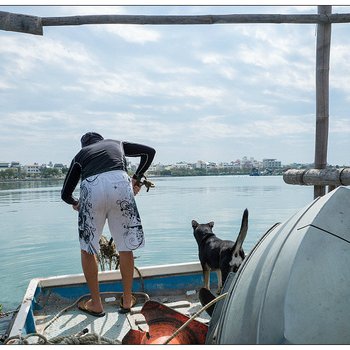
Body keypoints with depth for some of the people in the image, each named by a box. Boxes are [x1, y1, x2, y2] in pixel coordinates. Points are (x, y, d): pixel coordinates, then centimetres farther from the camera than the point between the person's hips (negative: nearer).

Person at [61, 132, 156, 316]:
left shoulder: (80, 154, 32)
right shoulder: (116, 144, 36)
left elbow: (65, 193, 29)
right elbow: (149, 151, 31)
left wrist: (74, 203, 51)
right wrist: (136, 178, 32)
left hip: (91, 187, 0)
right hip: (120, 182, 1)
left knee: (87, 248, 18)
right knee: (126, 246, 16)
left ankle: (96, 304, 28)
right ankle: (127, 300, 30)